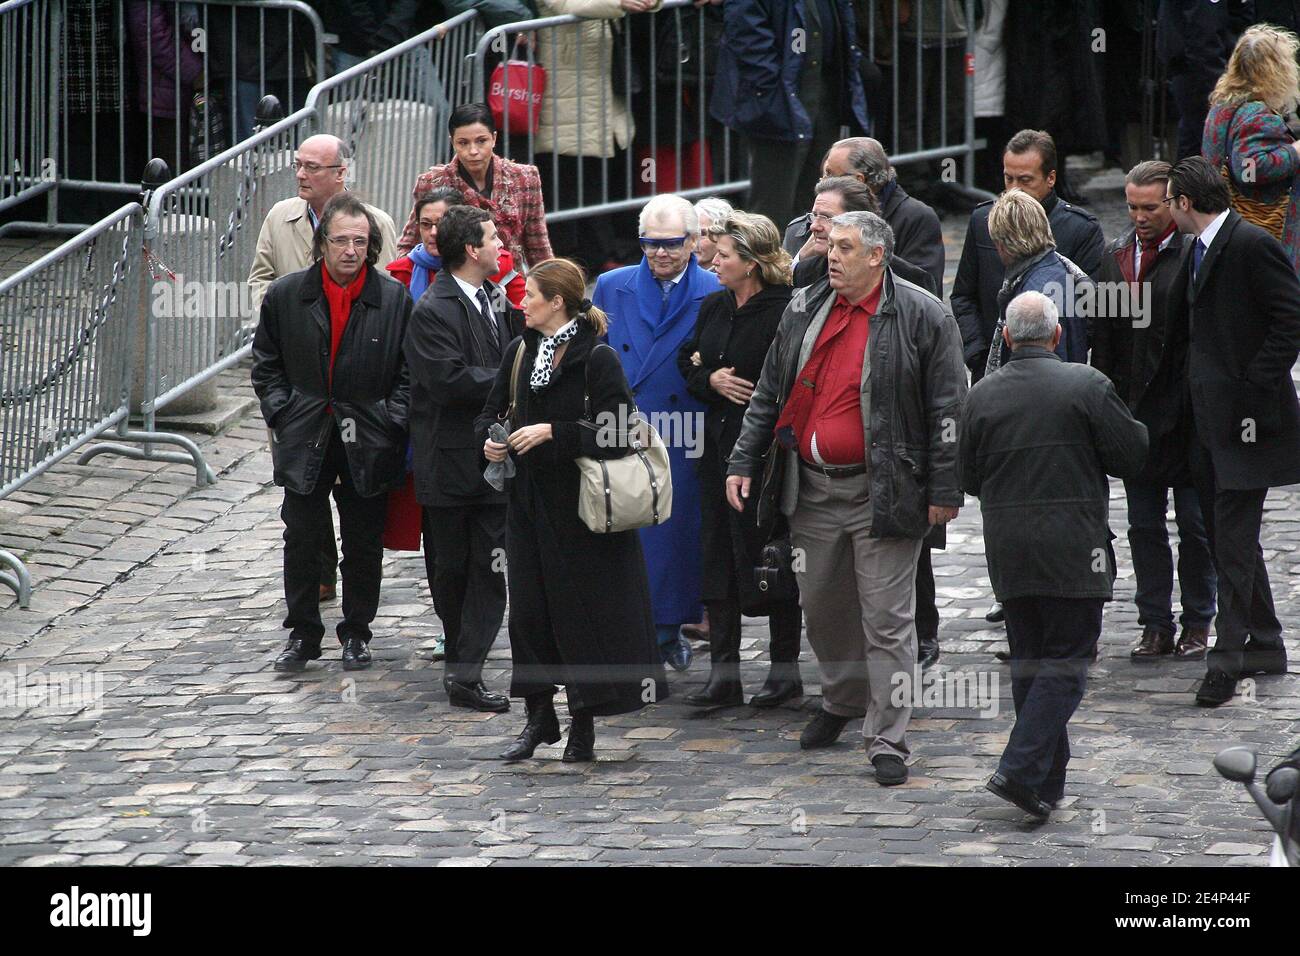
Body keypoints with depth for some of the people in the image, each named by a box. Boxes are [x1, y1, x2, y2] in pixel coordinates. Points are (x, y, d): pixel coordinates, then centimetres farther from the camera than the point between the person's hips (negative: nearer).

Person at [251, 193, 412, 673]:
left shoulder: (395, 300, -3)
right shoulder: (285, 295, -1)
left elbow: (408, 373, 3)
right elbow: (266, 364, 9)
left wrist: (390, 423, -6)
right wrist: (282, 415, -1)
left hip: (369, 446, 0)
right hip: (305, 441, 1)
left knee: (364, 543, 7)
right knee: (301, 539, 4)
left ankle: (356, 633, 21)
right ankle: (302, 633, 16)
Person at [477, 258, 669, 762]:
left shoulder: (597, 359, -11)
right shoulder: (520, 352, 9)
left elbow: (618, 435, -17)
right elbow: (492, 412, 18)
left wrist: (553, 432, -22)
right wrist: (490, 441, -4)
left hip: (581, 507, -6)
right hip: (529, 504, 6)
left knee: (581, 606, -1)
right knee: (528, 608, 6)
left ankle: (584, 724, 10)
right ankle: (538, 716, 18)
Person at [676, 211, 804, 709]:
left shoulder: (784, 313, -13)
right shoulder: (714, 308, 9)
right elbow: (687, 360, 17)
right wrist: (711, 380, -1)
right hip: (719, 443, 7)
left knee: (772, 558, 2)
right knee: (718, 556, 5)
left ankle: (785, 668, 14)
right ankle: (723, 673, 8)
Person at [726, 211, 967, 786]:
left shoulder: (922, 317, -7)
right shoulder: (805, 312, 10)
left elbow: (946, 409, -6)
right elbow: (768, 395, 16)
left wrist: (943, 491, -9)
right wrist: (742, 463, 10)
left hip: (881, 492, -6)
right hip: (812, 487, 6)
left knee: (886, 618, -4)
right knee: (821, 606, 16)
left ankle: (887, 739, 1)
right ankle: (842, 702, 38)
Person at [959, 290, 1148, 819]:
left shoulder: (981, 395, 3)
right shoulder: (1086, 385, -9)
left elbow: (969, 478, 10)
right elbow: (1132, 455, -5)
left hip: (1007, 549, 4)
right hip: (1071, 548, -4)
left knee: (1029, 661, 13)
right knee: (1066, 662, -2)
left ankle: (1047, 779, 16)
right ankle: (1023, 770, -15)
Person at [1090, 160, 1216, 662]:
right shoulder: (1115, 256, 8)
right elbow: (1103, 337, 12)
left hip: (1188, 412, -5)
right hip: (1134, 411, 5)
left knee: (1195, 524, 4)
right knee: (1144, 526, 8)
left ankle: (1197, 623, 16)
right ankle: (1156, 625, 16)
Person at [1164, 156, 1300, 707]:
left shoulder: (1253, 246, -14)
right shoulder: (1198, 251, 14)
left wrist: (1255, 386, -18)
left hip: (1245, 416, -9)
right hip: (1211, 416, 9)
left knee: (1234, 541, -8)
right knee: (1225, 534, 14)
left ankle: (1228, 657, -6)